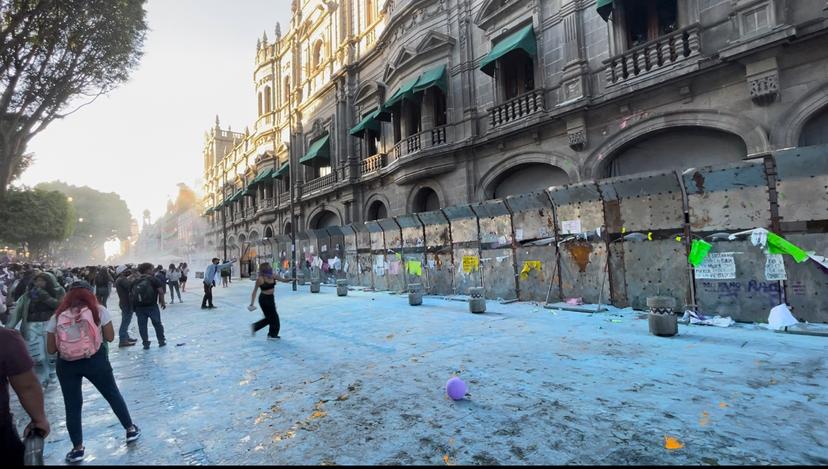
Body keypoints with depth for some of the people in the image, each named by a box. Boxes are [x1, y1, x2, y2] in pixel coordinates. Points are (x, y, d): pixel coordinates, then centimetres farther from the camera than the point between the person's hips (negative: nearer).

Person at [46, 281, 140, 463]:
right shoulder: (99, 310, -3)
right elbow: (110, 337, 0)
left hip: (66, 365, 1)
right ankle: (130, 429, 29)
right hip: (95, 359, -1)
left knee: (72, 406, 15)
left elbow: (51, 349, 4)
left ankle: (77, 448, 24)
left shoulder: (57, 317, 2)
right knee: (113, 395, 17)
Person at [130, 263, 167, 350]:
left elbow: (130, 294, 6)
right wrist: (163, 302, -1)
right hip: (152, 306, -3)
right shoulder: (153, 279, -5)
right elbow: (161, 291, -12)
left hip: (139, 307, 3)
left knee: (142, 326, 9)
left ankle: (146, 343, 10)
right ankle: (161, 341, 15)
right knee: (157, 324, 9)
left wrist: (133, 305, 13)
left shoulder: (135, 281, 8)